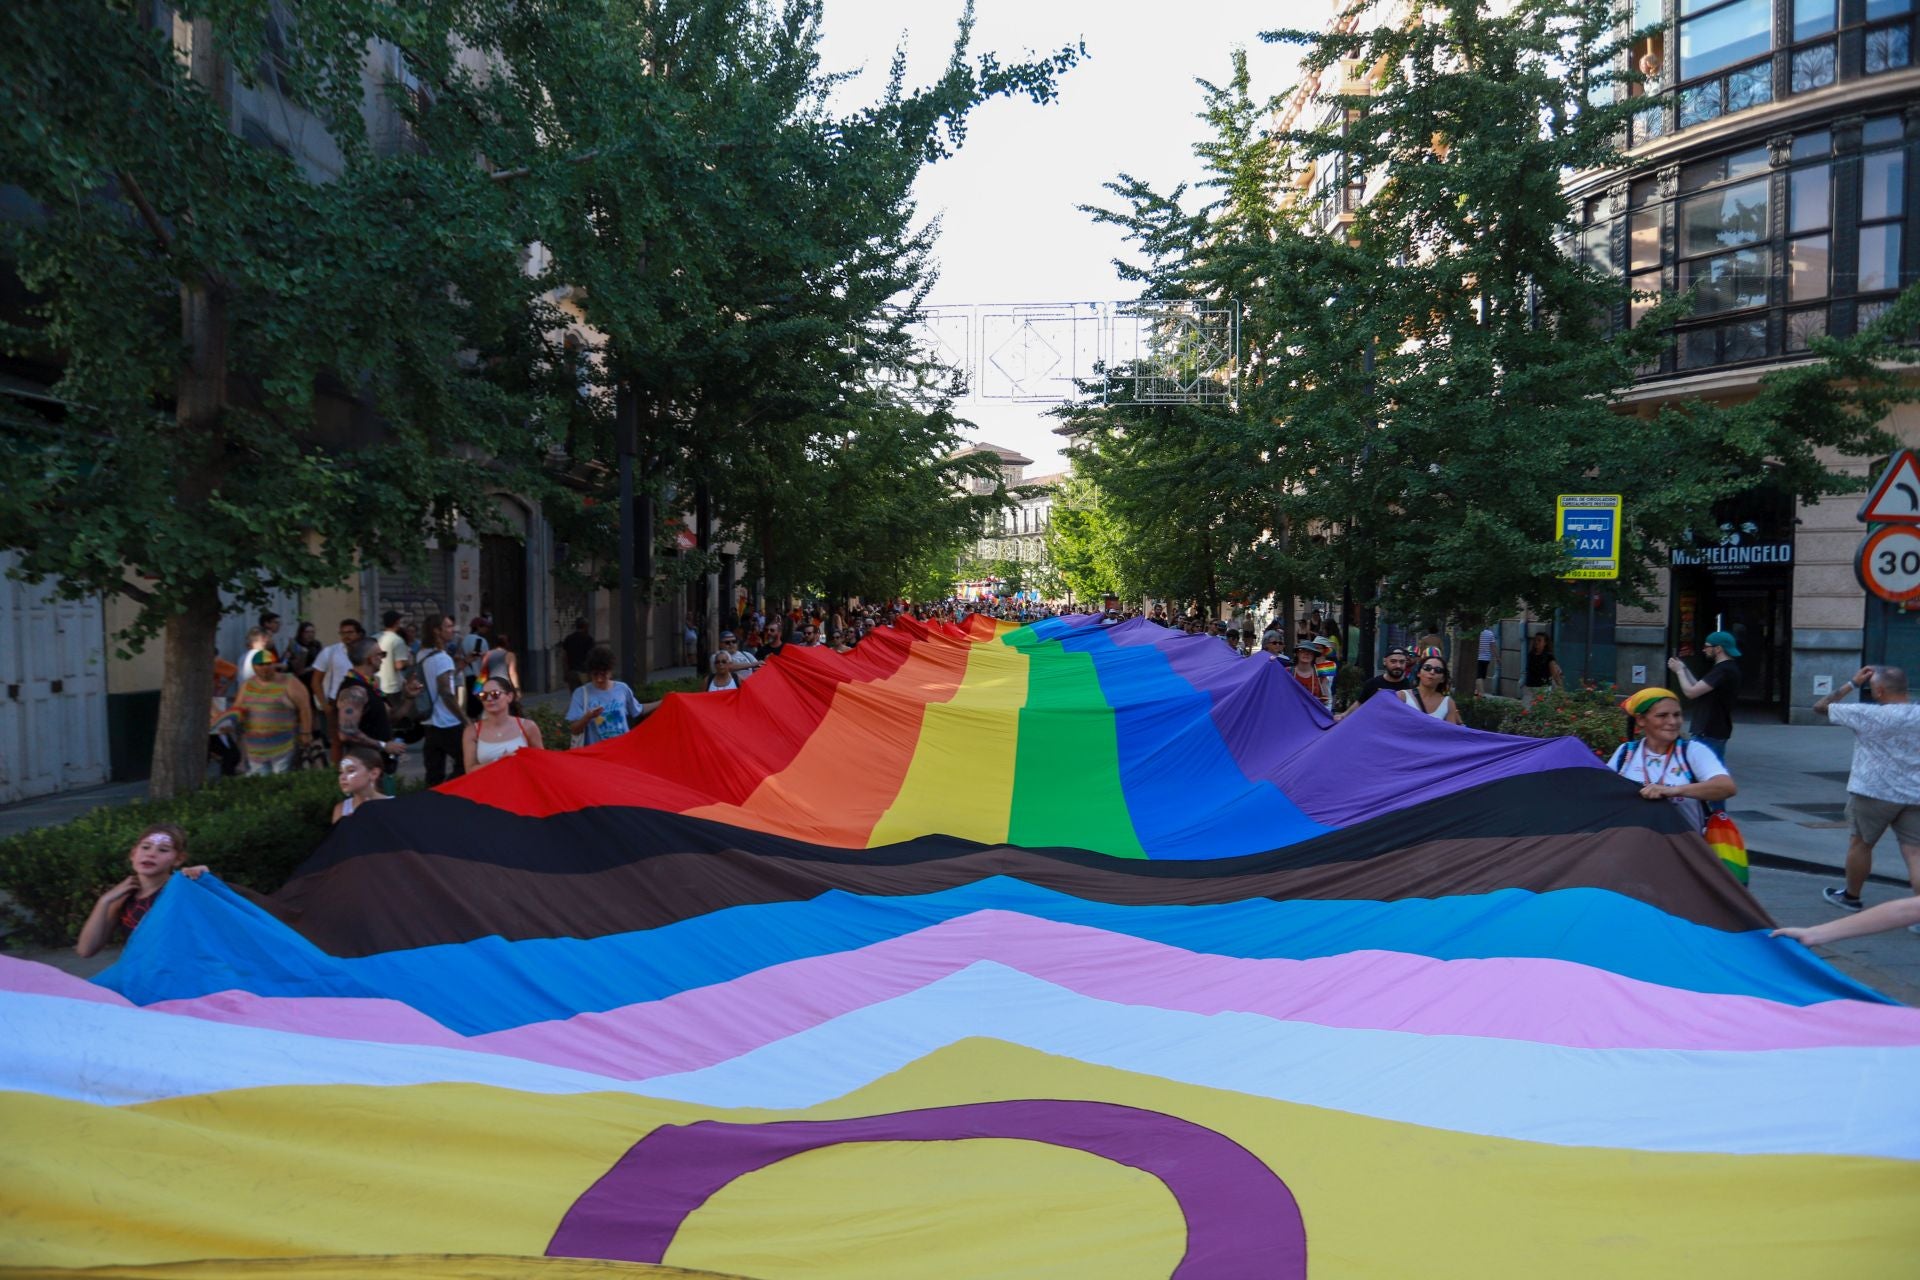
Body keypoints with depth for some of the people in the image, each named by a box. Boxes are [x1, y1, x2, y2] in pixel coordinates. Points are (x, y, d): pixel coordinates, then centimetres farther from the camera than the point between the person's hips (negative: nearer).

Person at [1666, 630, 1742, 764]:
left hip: (1709, 734, -11)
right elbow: (1699, 689, 17)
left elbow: (1691, 692, -22)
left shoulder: (1723, 670, -20)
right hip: (1717, 731, 11)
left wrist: (1679, 671, -7)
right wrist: (1684, 670, 12)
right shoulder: (1727, 668, 15)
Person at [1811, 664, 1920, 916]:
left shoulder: (1866, 714, -13)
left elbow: (1819, 707, -3)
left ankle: (1850, 896, 30)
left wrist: (1852, 684, 2)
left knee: (1860, 844, 15)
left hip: (1872, 792, -4)